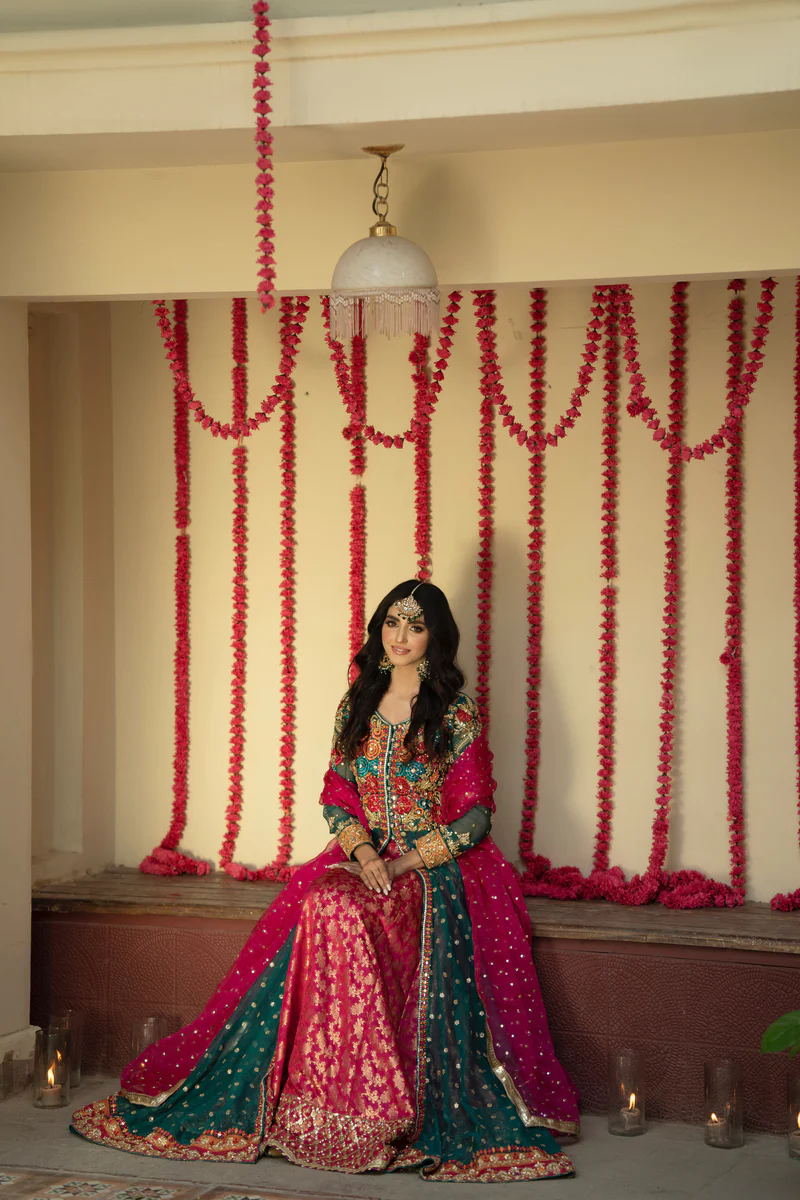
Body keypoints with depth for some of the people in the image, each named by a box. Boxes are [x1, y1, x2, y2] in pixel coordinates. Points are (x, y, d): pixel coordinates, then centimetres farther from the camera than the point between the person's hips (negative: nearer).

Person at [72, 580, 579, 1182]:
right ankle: (354, 1107, -24)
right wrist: (363, 850, -9)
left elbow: (475, 816, -4)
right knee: (326, 907, -29)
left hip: (436, 866, -4)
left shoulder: (456, 714, -1)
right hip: (360, 858, 4)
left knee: (342, 914, -33)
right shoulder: (357, 706, 13)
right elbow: (337, 797, 11)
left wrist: (407, 862, -14)